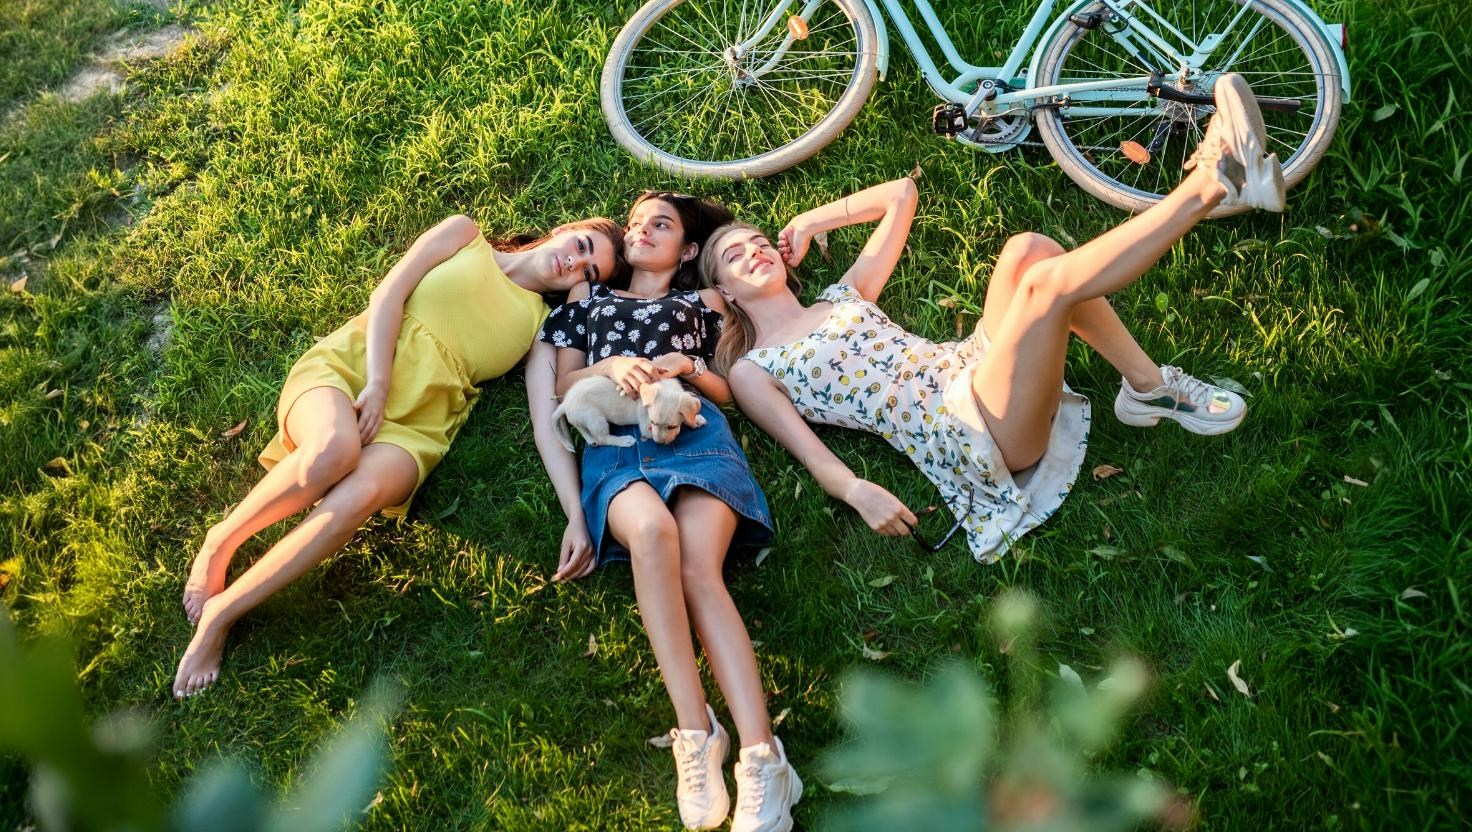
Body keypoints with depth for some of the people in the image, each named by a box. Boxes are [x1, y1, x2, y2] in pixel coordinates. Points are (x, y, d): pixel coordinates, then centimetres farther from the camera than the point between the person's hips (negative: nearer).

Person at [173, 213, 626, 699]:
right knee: (335, 447, -38)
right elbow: (388, 294, 3)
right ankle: (220, 543, -12)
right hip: (349, 367, -1)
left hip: (414, 422, 1)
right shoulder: (465, 235, 14)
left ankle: (219, 615, -20)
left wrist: (576, 515, -9)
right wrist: (378, 384, -12)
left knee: (357, 497, -34)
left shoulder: (542, 325, 16)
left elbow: (548, 426, 5)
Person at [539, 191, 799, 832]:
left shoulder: (702, 303, 31)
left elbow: (727, 390, 24)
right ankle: (695, 733, -39)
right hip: (614, 439, 0)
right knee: (651, 529, -37)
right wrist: (612, 367, 1)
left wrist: (685, 365, 3)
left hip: (695, 427, 0)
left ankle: (761, 757, -42)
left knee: (699, 569, -30)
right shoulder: (590, 298, 33)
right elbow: (565, 384, 22)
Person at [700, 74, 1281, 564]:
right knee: (1049, 279, -27)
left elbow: (902, 194, 28)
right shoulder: (750, 371, 9)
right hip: (967, 436, -7)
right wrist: (856, 490, -26)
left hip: (971, 370, 7)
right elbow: (813, 454, -4)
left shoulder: (841, 296, 24)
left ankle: (1147, 387, -13)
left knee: (1027, 250, -19)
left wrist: (809, 222, 23)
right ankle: (1215, 182, -23)